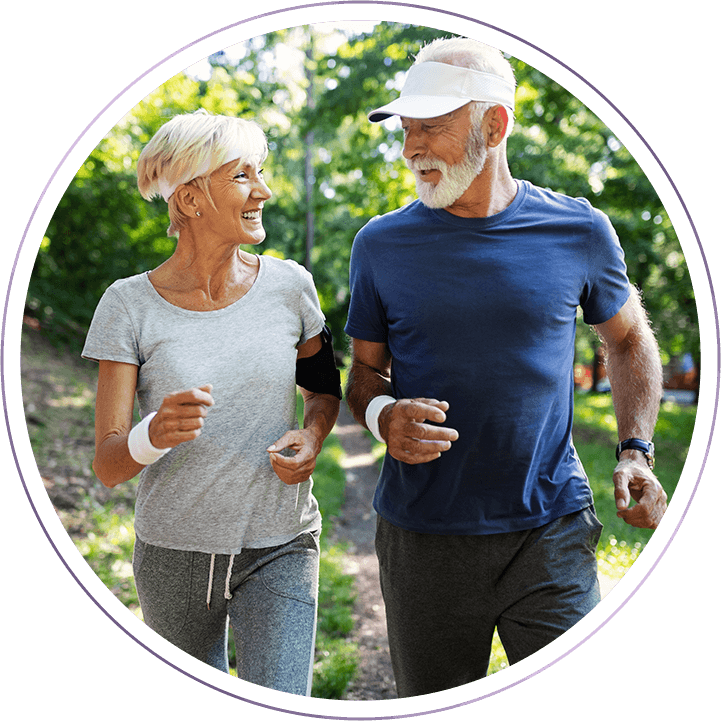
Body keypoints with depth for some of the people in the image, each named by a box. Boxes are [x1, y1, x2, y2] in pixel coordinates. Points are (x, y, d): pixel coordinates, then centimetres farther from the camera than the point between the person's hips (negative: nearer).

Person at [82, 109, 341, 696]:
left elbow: (324, 387, 13)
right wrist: (155, 435, -33)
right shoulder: (129, 306, -10)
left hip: (280, 549, 1)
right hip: (175, 555, 0)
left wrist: (312, 437, -9)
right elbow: (108, 466, -11)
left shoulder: (289, 285, -5)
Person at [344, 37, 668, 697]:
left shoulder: (578, 233, -2)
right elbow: (366, 371, 8)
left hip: (551, 532, -1)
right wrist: (383, 416, -15)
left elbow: (629, 339, 13)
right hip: (421, 538, 1)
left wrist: (635, 452, -1)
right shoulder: (382, 244, -1)